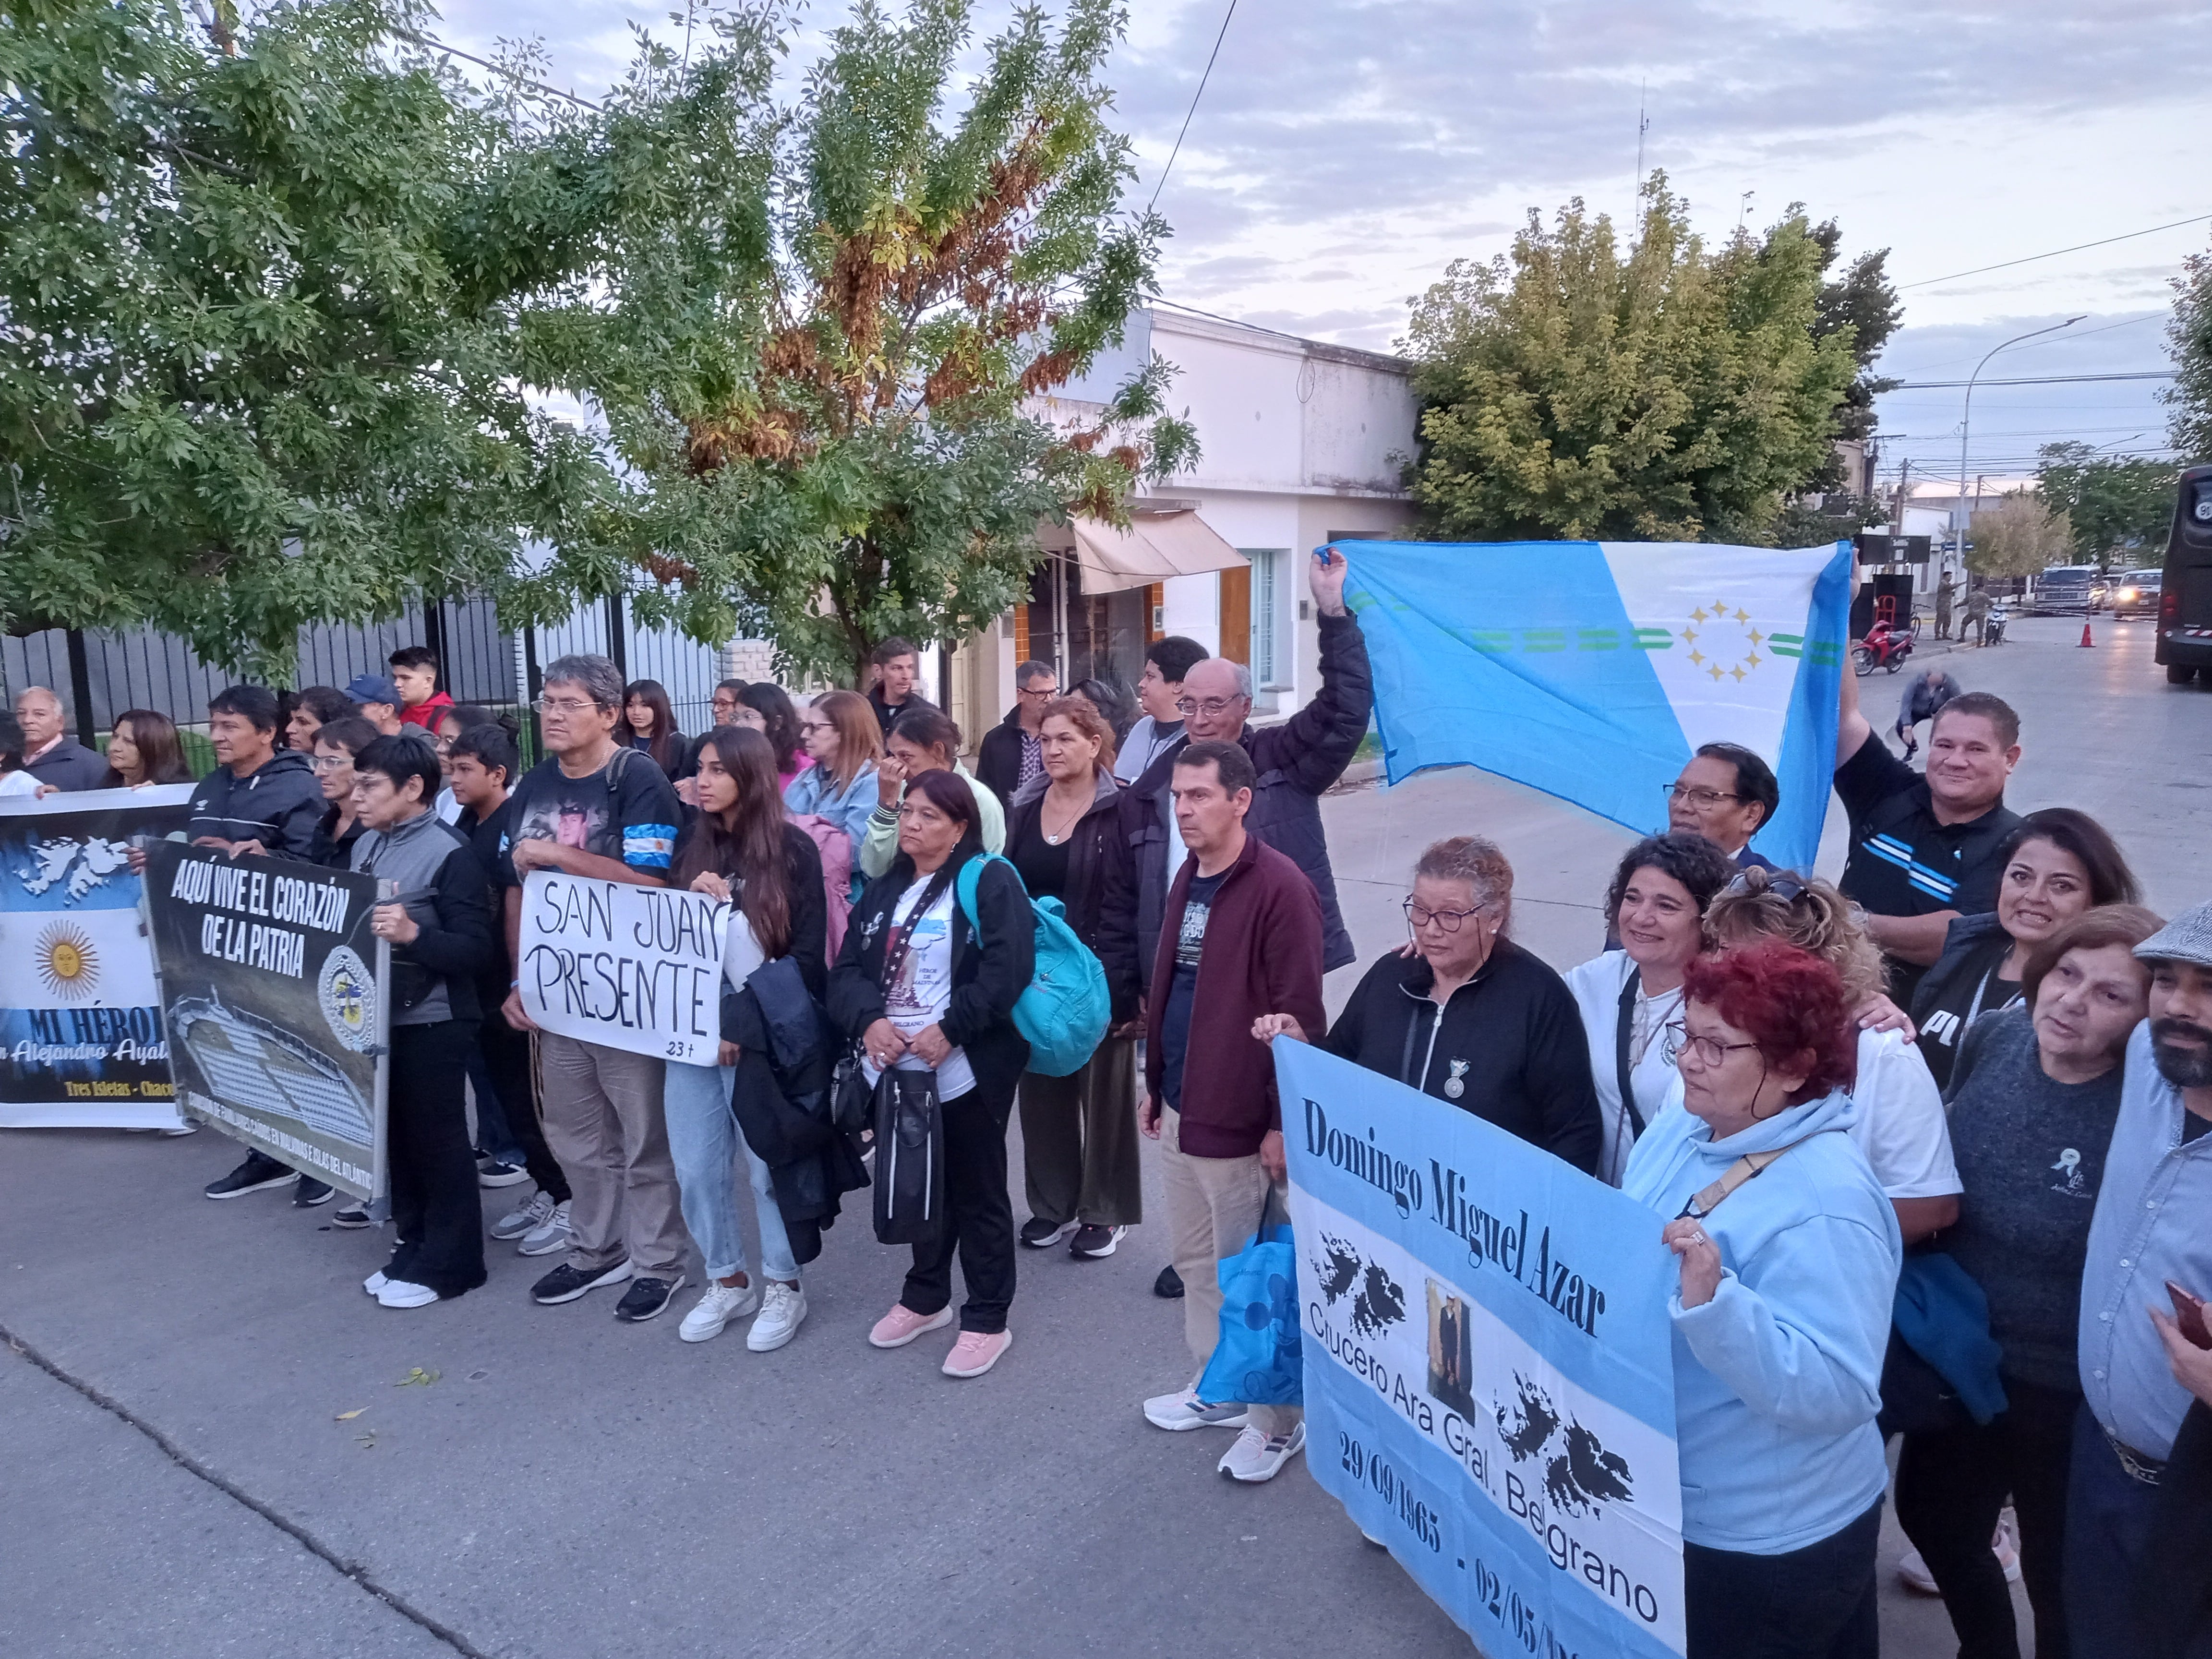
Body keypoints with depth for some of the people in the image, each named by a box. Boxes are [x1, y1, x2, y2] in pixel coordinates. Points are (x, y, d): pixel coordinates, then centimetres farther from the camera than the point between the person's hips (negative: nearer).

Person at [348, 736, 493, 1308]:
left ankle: (449, 1262, 15)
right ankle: (414, 1246, 30)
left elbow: (475, 948, -20)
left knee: (438, 1141, 3)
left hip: (431, 1022, -8)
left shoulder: (450, 853, -15)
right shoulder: (365, 846, 8)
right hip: (377, 1015, 8)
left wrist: (412, 934, -34)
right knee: (398, 1137, 17)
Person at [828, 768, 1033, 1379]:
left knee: (976, 1192, 6)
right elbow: (847, 970, 6)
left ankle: (987, 1320, 19)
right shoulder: (883, 890, 14)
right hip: (897, 1069, 7)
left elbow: (1008, 968, -19)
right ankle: (925, 1297, 38)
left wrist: (950, 1030, -23)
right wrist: (868, 1021, -13)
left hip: (966, 1071, -6)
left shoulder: (989, 882, -8)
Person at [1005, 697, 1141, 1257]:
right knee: (1042, 1092, 13)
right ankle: (1052, 1202, 28)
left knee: (1103, 1091, 7)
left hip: (1098, 978, -5)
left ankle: (1107, 1210, 21)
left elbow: (1129, 903, -13)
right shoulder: (1025, 807, 8)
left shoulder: (1119, 811, -10)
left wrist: (1121, 985, -18)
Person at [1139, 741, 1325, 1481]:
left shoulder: (1279, 888, -18)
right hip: (1181, 1108, 8)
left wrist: (1283, 1121, -18)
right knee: (1195, 1260, 19)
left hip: (1239, 1119, -8)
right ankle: (1218, 1389, 37)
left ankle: (1278, 1419, 22)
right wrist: (1157, 1084, 18)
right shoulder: (1189, 878, 9)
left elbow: (1298, 1015, -19)